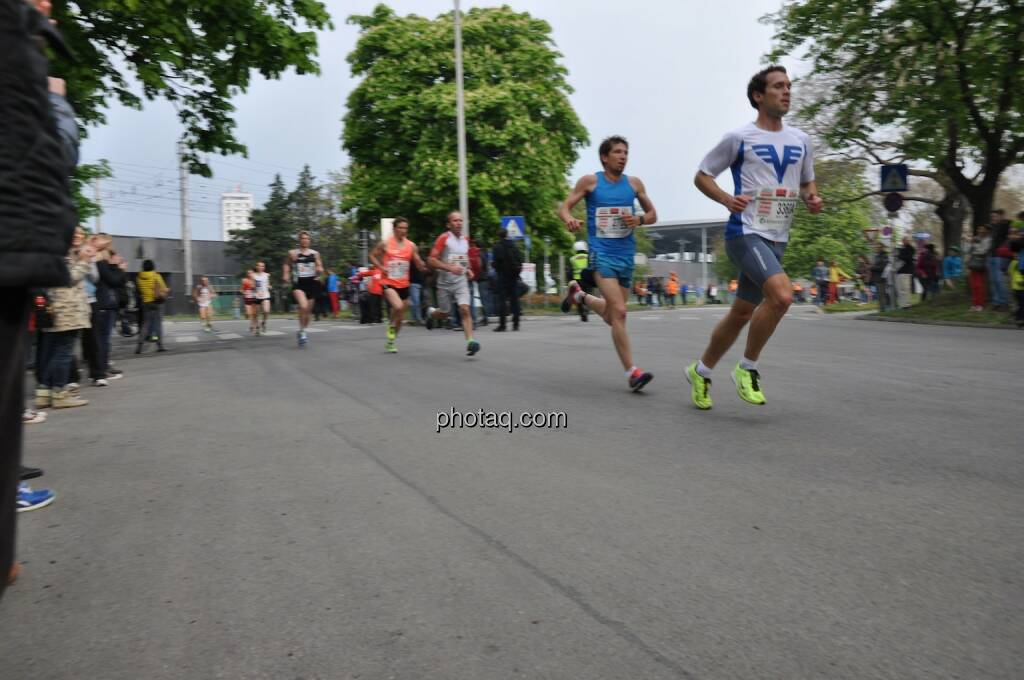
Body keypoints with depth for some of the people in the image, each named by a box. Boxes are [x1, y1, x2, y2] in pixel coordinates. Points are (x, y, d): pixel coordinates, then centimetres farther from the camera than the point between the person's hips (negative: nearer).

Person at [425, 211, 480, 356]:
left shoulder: (465, 240, 9)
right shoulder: (443, 238, -9)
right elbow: (431, 260, -14)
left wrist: (468, 270, 7)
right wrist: (450, 268, -24)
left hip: (461, 281, 3)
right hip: (445, 282, -3)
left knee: (465, 309, -16)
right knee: (444, 314, 11)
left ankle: (470, 341, -20)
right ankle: (431, 313, 46)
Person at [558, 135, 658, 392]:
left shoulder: (634, 183, 6)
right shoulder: (590, 181, -2)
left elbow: (652, 214, 14)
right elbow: (564, 207, 1)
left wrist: (639, 219, -9)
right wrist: (569, 219, -23)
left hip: (626, 255, 5)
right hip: (601, 253, -5)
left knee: (612, 317, 15)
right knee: (619, 312, -18)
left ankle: (579, 294, 44)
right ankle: (632, 372, -11)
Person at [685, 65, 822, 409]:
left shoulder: (800, 140, 14)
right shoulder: (739, 138, -3)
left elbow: (807, 183, 25)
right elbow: (701, 176, 2)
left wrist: (812, 198, 1)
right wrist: (727, 200, -15)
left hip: (777, 240, 7)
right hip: (746, 234, -7)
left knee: (742, 313, 11)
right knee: (782, 295, -26)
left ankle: (701, 371, 29)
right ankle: (747, 368, -6)